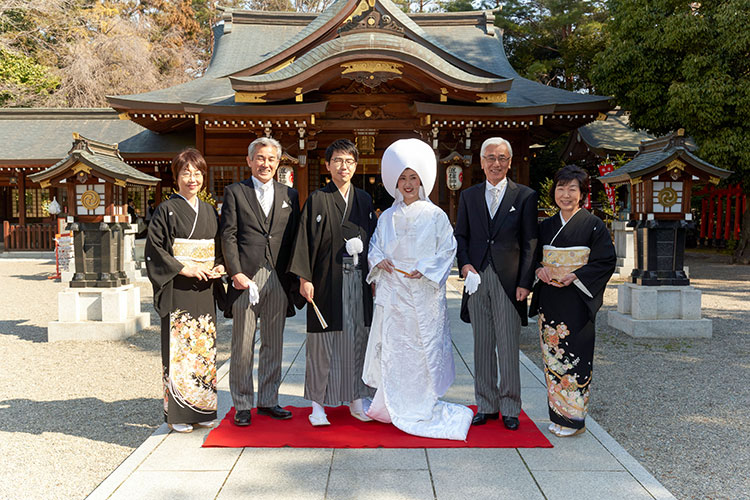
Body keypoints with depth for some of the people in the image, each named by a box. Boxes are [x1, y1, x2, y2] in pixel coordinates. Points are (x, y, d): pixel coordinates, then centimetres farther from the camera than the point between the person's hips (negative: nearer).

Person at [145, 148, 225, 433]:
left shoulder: (209, 211, 14)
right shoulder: (166, 210, -3)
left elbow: (219, 247, 19)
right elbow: (155, 249, -8)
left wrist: (219, 266, 0)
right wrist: (184, 268, -16)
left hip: (204, 290, 5)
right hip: (177, 290, -5)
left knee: (204, 346, 8)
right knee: (178, 348, -3)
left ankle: (202, 410, 19)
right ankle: (177, 414, 8)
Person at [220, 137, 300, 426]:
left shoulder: (290, 195, 13)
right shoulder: (234, 192, 6)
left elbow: (293, 238, 11)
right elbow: (228, 236, -1)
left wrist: (292, 277, 3)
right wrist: (235, 272, -11)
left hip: (278, 280, 3)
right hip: (246, 276, -2)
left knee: (273, 345, 10)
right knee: (243, 346, 3)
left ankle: (268, 401, 22)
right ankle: (242, 405, 16)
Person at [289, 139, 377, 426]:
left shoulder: (364, 200, 11)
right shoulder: (317, 200, -1)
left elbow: (373, 238, 13)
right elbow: (306, 240, -4)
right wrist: (305, 278, -10)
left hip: (358, 280, 4)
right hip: (327, 280, -4)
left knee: (358, 338, 9)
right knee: (323, 341, 1)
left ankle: (356, 398, 21)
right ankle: (318, 403, 12)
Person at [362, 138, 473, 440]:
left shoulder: (435, 215, 0)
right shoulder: (388, 217, 11)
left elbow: (448, 249, -1)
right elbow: (375, 245, 17)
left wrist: (425, 267, -14)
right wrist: (379, 259, -5)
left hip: (423, 292, -3)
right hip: (393, 291, 3)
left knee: (424, 346, 0)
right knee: (392, 345, 5)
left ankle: (421, 407, 13)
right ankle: (395, 405, 18)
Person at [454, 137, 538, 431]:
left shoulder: (525, 196, 3)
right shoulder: (468, 196, 12)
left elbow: (530, 243, 0)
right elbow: (460, 235, 14)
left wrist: (525, 283, -7)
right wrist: (465, 264, -4)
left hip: (509, 281, -3)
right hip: (477, 279, 3)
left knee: (509, 347, 2)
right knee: (482, 346, 9)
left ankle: (510, 409, 15)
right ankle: (486, 406, 20)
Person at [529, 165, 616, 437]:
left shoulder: (593, 225, -4)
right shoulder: (546, 226, 11)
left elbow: (606, 261, -6)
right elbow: (535, 256, 17)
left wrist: (575, 276, -16)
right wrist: (540, 269, -5)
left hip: (577, 299, -5)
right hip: (549, 299, 5)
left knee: (574, 356, -3)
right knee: (552, 355, 8)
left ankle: (574, 417, 10)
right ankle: (557, 414, 19)